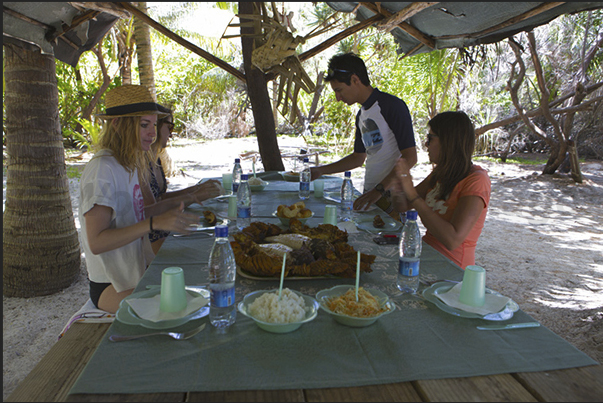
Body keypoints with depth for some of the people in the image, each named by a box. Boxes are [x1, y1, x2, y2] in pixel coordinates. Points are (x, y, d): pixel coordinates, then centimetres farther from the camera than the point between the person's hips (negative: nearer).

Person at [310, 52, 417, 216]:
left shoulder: (392, 105, -11)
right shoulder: (361, 114, 14)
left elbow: (410, 157, -17)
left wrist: (380, 190, -23)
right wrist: (321, 170, 18)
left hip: (391, 194, -7)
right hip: (370, 193, 7)